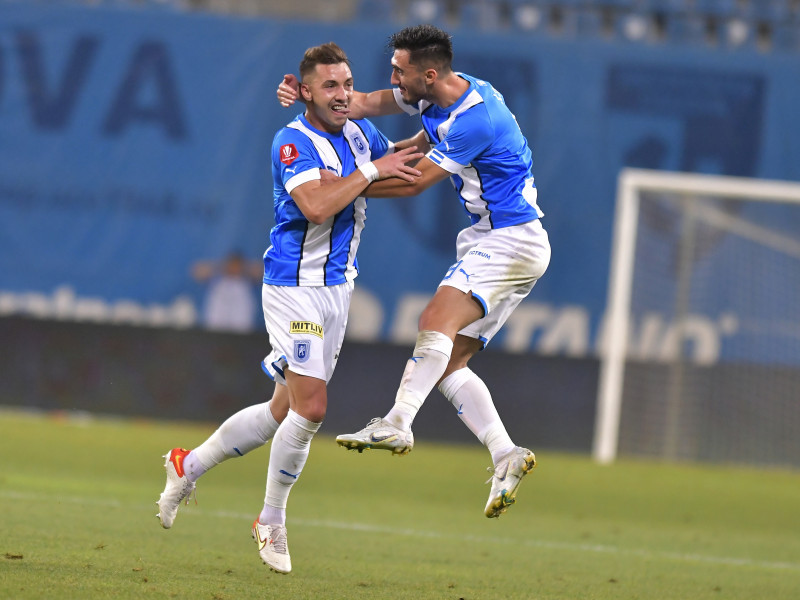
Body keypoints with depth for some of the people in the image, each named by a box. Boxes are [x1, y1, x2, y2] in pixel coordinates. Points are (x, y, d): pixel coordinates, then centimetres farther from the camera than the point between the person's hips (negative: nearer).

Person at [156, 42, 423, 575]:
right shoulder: (293, 142, -17)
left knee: (285, 412, 11)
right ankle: (272, 523, 2)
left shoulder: (361, 133, 7)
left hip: (337, 287, 8)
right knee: (310, 407, -14)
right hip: (295, 286, -8)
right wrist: (372, 170, -25)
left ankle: (189, 466, 29)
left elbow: (401, 171, 24)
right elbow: (316, 206, -31)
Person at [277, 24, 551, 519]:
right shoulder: (437, 95, 6)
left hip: (513, 240, -10)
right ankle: (505, 454, -7)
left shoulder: (476, 118, -22)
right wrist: (306, 94, -6)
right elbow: (370, 103, 9)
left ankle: (397, 423, -41)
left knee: (437, 321, -28)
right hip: (489, 242, 10)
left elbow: (416, 182, -18)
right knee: (449, 362, 0)